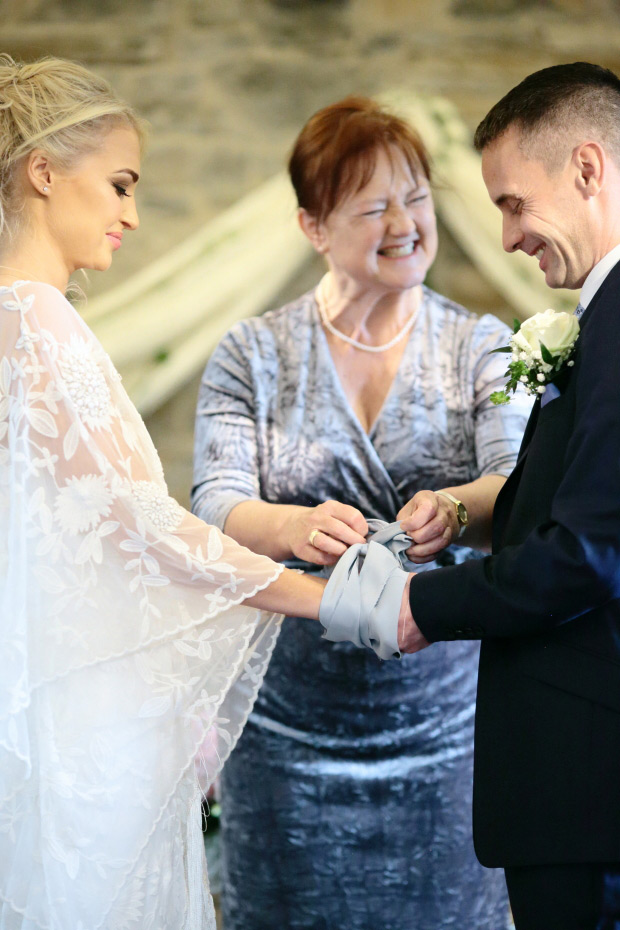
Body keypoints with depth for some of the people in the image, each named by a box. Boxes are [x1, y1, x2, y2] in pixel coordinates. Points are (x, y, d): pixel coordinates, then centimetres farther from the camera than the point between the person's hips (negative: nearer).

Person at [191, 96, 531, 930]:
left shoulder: (483, 346, 4)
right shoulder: (251, 354, 2)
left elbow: (519, 485, -11)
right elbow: (213, 507, -8)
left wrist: (456, 508, -35)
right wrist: (296, 527, -31)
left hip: (446, 727, 1)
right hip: (292, 729, 0)